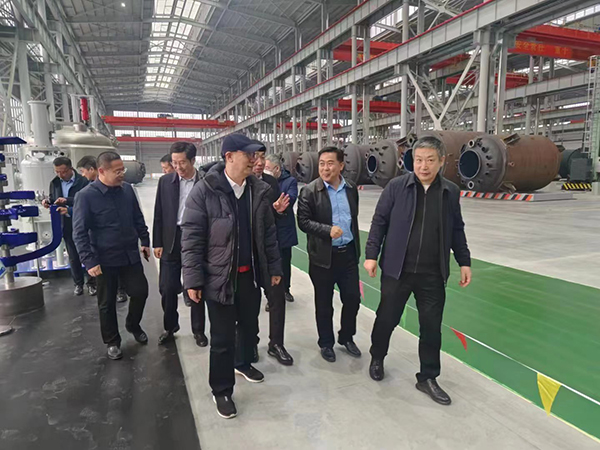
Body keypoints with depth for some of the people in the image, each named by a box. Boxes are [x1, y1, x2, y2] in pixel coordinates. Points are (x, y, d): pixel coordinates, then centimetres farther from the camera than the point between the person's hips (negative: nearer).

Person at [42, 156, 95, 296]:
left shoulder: (83, 181, -13)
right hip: (66, 225, 5)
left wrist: (67, 200, -28)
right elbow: (53, 200, 12)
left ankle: (91, 283, 20)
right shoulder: (54, 183, 5)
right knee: (73, 257, 13)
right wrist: (48, 201, -9)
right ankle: (78, 283, 27)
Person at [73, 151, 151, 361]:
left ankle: (133, 325, 36)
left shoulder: (127, 189, -1)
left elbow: (138, 218, 11)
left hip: (130, 255, 4)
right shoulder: (86, 196, -14)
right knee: (107, 303, 11)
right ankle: (112, 342, 31)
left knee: (140, 292, 7)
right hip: (105, 259, -3)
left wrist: (145, 241, 12)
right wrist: (90, 261, -15)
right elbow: (79, 233, -13)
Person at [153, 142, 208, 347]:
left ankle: (198, 330, 25)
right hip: (171, 241, 2)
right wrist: (157, 243, 2)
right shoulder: (165, 181, 2)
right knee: (167, 288, 9)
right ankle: (170, 327, 30)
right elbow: (159, 214, 5)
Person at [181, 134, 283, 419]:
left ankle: (244, 364, 50)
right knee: (222, 338, 7)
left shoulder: (259, 190, -1)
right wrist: (193, 280, -14)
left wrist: (274, 267, 8)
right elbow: (191, 238, -13)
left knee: (250, 326, 22)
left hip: (251, 274, 5)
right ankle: (222, 390, 28)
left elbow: (268, 233, 6)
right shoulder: (204, 191, -15)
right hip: (219, 277, -4)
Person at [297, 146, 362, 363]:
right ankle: (326, 343, 29)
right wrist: (328, 230, -24)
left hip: (348, 253, 4)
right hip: (323, 256, -4)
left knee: (353, 298, 11)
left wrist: (355, 245, 16)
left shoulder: (351, 189, 5)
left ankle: (347, 337, 34)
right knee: (324, 304, 9)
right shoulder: (309, 191, -9)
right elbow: (303, 221, -12)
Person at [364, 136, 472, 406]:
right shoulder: (396, 187, -6)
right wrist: (371, 254, -6)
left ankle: (428, 378, 29)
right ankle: (377, 359, 40)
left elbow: (457, 230, 11)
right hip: (397, 270, -2)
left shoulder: (451, 192, 2)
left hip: (433, 274, 2)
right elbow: (379, 222, -2)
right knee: (387, 319, 12)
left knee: (432, 327, 9)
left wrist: (464, 262, 9)